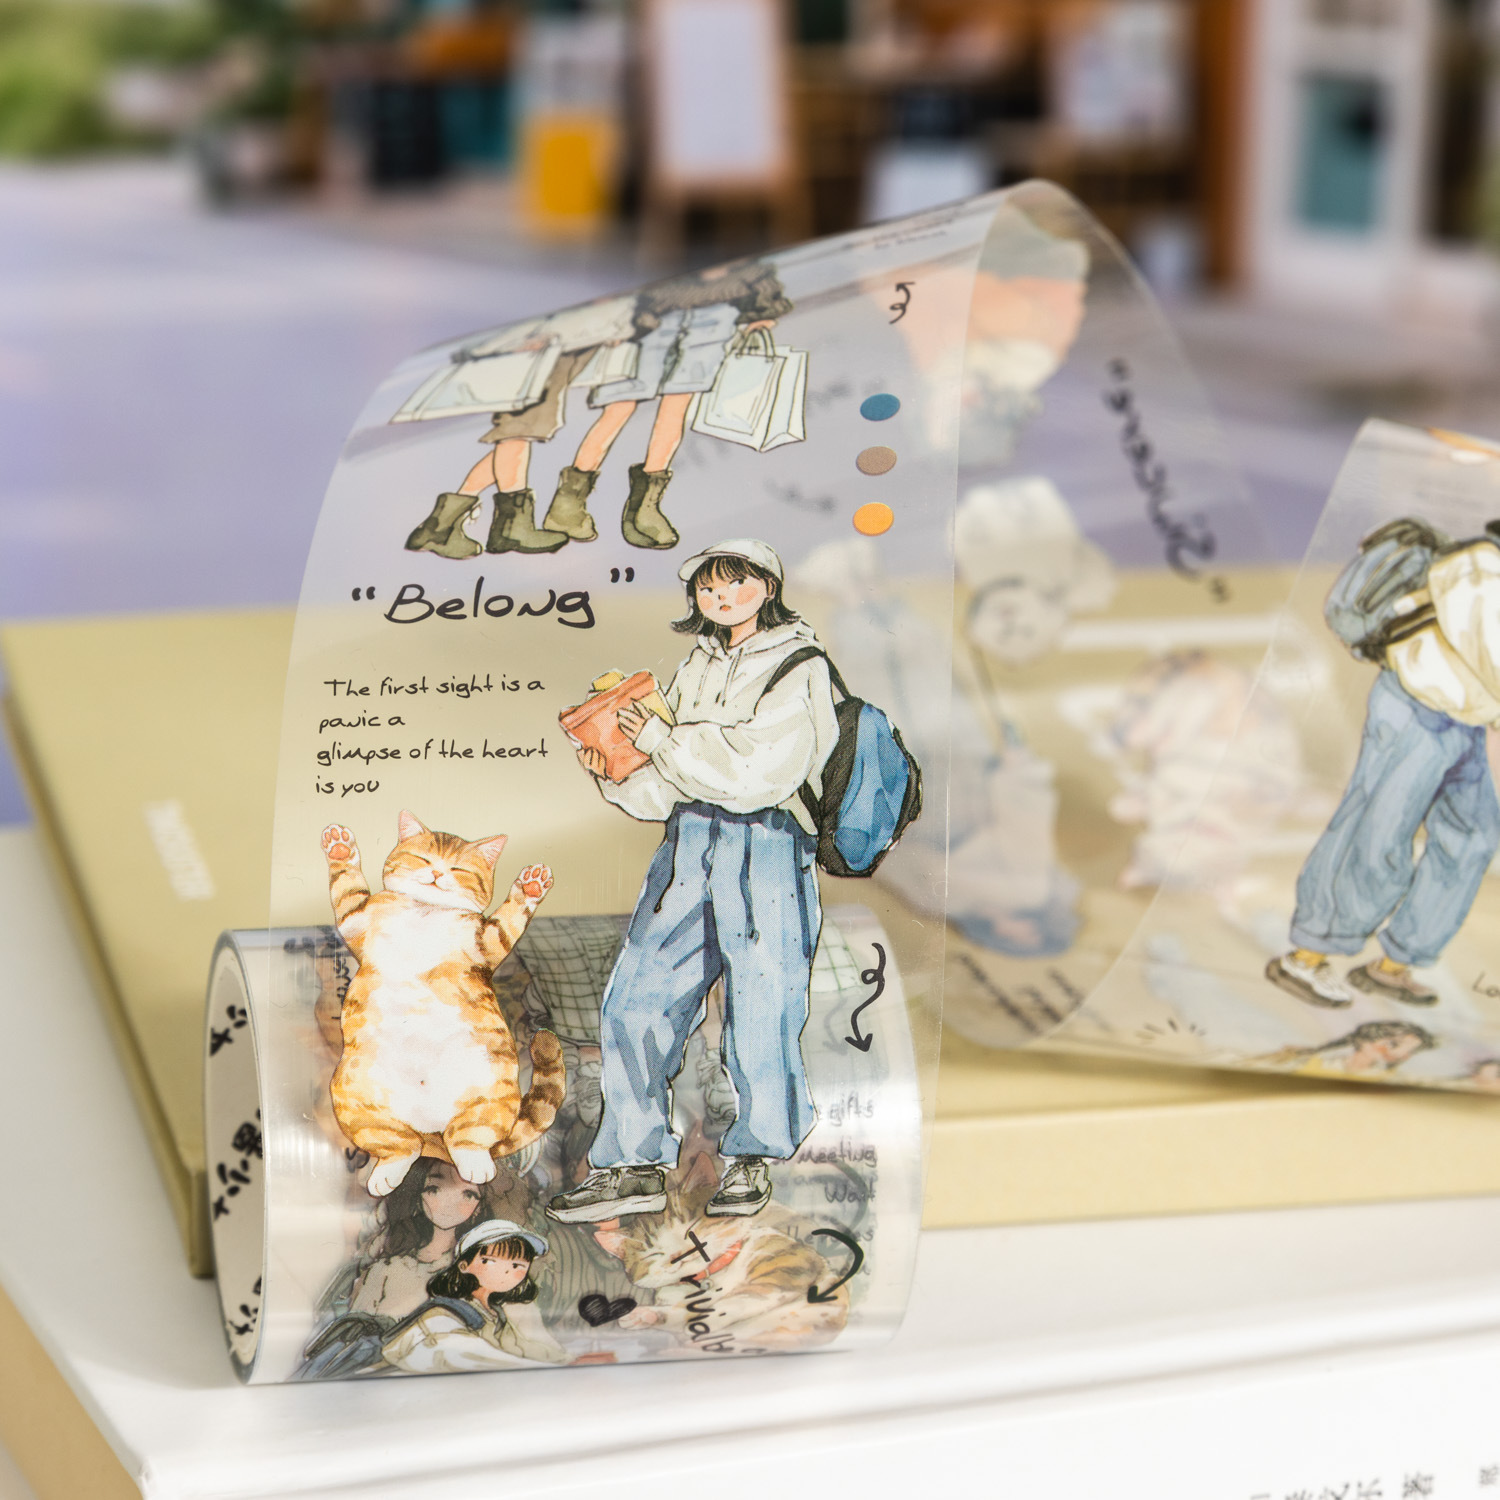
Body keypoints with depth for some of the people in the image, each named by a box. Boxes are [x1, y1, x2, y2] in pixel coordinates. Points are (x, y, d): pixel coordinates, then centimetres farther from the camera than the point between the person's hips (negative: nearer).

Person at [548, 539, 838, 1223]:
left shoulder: (798, 668, 0)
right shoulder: (697, 669, 21)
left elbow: (755, 772, -13)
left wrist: (658, 737, -9)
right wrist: (617, 775, 0)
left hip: (765, 850, -6)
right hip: (689, 843, 6)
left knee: (760, 1008, -6)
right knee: (633, 999, -1)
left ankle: (752, 1159, 14)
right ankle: (634, 1166, 7)